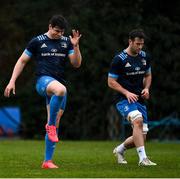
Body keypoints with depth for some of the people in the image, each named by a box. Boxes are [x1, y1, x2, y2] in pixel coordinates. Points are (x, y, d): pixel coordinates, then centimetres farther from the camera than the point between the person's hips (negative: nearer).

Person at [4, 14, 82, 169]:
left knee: (54, 124, 2)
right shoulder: (37, 41, 4)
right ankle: (50, 126, -26)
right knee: (61, 89, -40)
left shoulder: (66, 42, 12)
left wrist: (75, 47, -7)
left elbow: (76, 64, 9)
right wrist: (12, 81, 3)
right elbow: (22, 61, 10)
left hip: (59, 85, 4)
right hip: (43, 80, -4)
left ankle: (48, 161, 7)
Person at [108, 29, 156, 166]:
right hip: (124, 99, -6)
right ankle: (143, 158, -34)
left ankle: (120, 149, 31)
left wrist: (146, 88, 3)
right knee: (138, 120, -33)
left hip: (140, 99, 6)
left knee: (141, 137, 1)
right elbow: (111, 82, -6)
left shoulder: (145, 57, 7)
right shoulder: (119, 59, -10)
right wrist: (127, 93, -17)